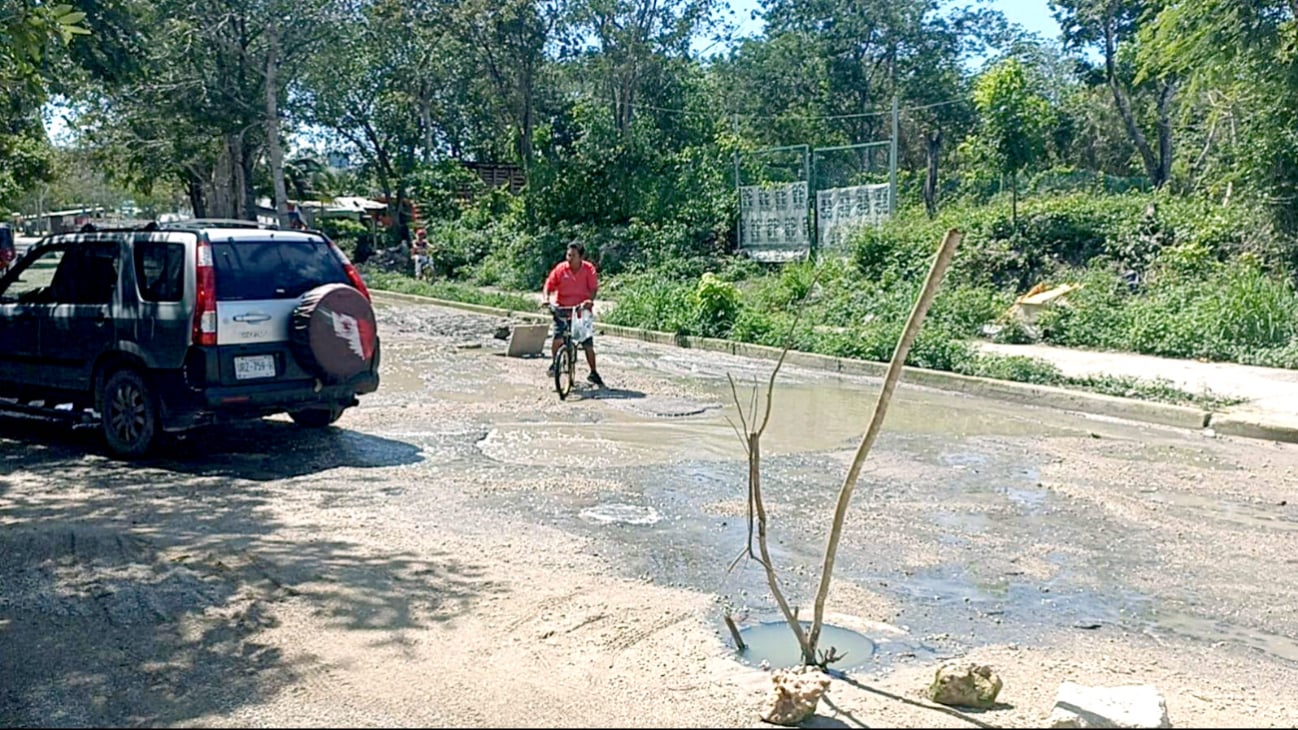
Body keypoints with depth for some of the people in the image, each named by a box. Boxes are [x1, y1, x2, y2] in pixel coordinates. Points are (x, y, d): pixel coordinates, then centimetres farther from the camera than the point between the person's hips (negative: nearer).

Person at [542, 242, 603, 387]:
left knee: (588, 344, 2)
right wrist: (546, 298, -22)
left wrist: (590, 300, -33)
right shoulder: (560, 269, -5)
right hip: (562, 309, 0)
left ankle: (593, 373, 19)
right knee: (558, 337, -21)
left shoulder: (589, 269, -6)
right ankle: (554, 363, 5)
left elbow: (594, 288, -14)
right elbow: (548, 285, -3)